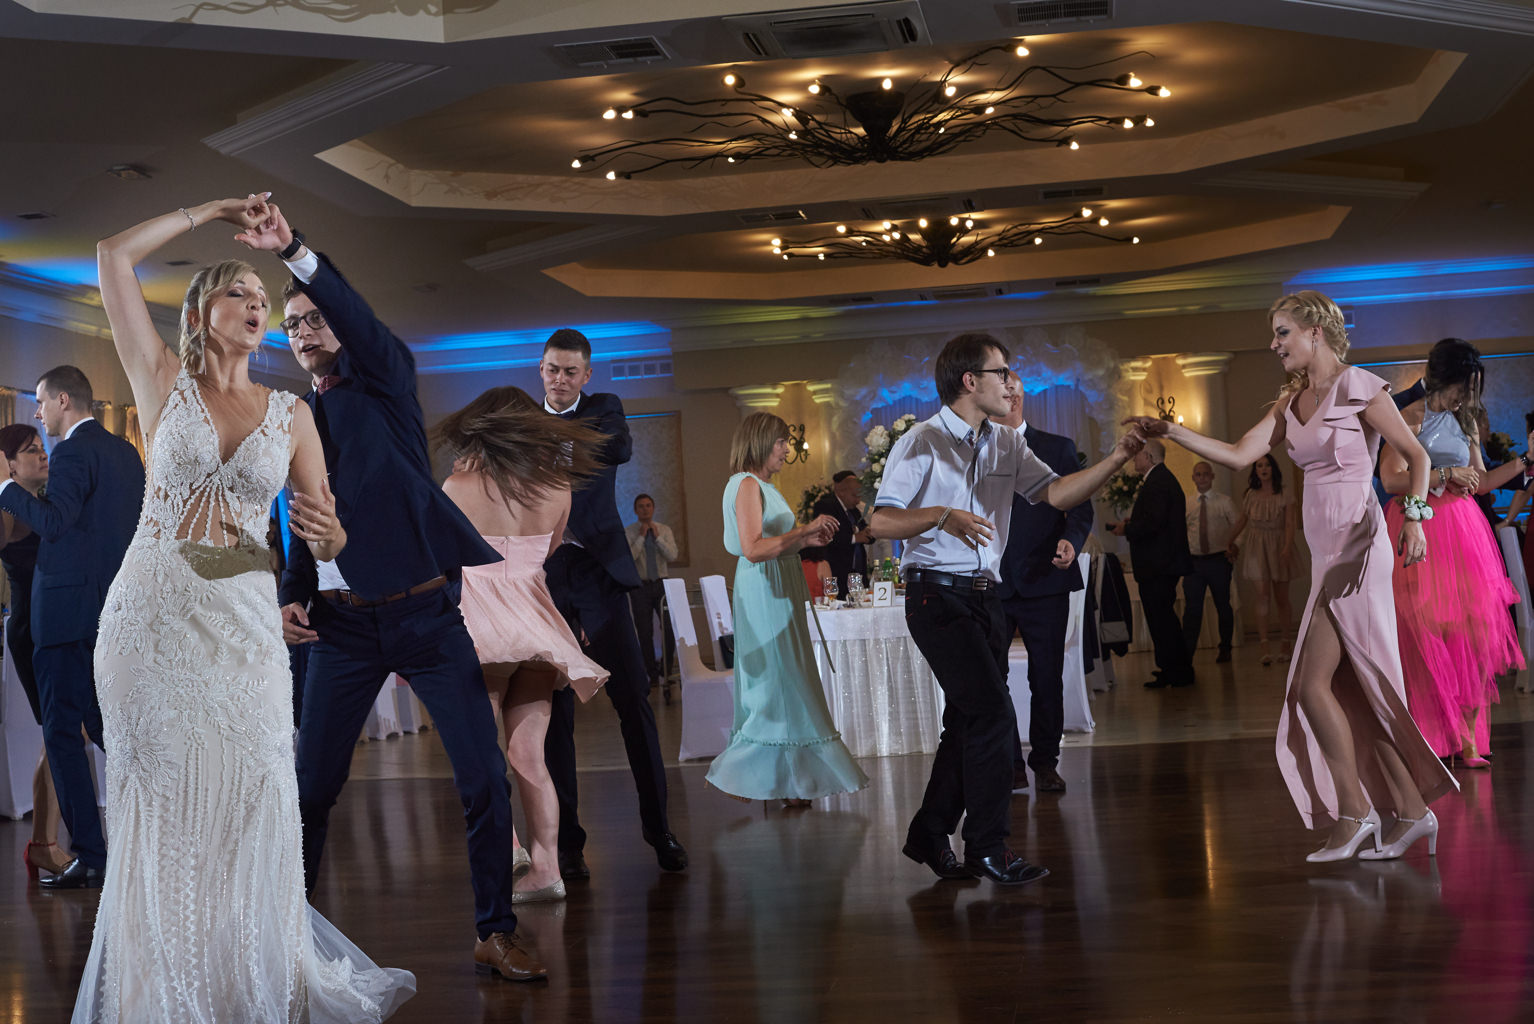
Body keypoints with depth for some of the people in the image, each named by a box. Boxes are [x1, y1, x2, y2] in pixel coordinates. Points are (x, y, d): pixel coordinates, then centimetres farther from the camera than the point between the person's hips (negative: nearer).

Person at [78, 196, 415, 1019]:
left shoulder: (291, 414, 10)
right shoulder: (166, 384, 5)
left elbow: (329, 541, 9)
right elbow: (113, 256, -1)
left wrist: (325, 531, -14)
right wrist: (210, 213, 7)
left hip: (244, 626, 1)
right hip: (149, 618, -1)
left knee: (249, 818, -1)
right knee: (158, 818, 2)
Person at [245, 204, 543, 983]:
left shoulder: (386, 379, 1)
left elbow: (359, 318, -21)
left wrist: (296, 253, -36)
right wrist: (292, 596, 1)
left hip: (427, 611, -3)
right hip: (342, 622, 3)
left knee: (485, 779, -5)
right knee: (311, 787, 5)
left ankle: (494, 934, 8)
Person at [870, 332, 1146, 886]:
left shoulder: (1006, 445, 13)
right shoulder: (922, 443, -7)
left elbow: (1056, 492, 2)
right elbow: (880, 522, -12)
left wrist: (1116, 459, -10)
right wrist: (943, 517, -27)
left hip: (985, 596, 8)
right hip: (937, 595, -7)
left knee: (969, 721, 10)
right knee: (993, 712, -13)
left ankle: (930, 836, 22)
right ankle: (988, 847, -3)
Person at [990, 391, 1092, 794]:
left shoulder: (1058, 448, 7)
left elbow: (1080, 506, 2)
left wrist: (1071, 541, -17)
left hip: (1044, 580, -1)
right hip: (990, 583, 1)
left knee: (1047, 677, 4)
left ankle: (1045, 762, 18)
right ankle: (1009, 765, 10)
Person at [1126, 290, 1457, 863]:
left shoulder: (1358, 387, -5)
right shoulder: (1290, 405, 16)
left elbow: (1416, 455, -5)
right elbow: (1238, 456, 8)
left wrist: (1413, 514, -19)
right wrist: (1171, 432, 0)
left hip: (1357, 546, -8)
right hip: (1326, 553, 8)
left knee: (1312, 684, -10)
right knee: (1349, 689, 5)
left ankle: (1354, 811, -1)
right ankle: (1410, 809, 11)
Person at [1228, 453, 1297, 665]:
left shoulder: (1284, 497, 0)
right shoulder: (1250, 496, 5)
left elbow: (1290, 524, -8)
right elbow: (1241, 522, 17)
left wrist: (1287, 548, -21)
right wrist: (1229, 544, 18)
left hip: (1279, 548, 0)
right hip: (1257, 549, 0)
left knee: (1281, 598, 4)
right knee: (1263, 596, -11)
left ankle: (1285, 644, 16)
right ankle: (1265, 647, -17)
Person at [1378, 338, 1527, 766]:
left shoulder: (1465, 423, 15)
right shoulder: (1412, 418, -5)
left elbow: (1480, 482, 20)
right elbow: (1391, 478, -14)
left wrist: (1523, 462, 13)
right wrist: (1446, 476, -13)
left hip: (1464, 530, 6)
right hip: (1421, 531, -6)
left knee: (1474, 631, -2)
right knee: (1429, 635, -3)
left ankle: (1468, 741, 0)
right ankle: (1434, 741, 4)